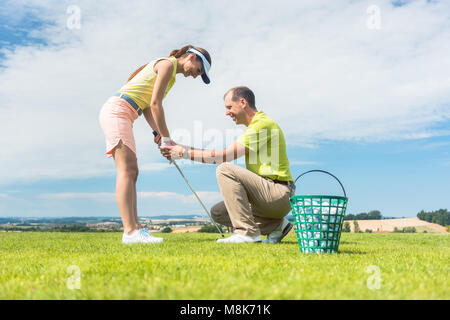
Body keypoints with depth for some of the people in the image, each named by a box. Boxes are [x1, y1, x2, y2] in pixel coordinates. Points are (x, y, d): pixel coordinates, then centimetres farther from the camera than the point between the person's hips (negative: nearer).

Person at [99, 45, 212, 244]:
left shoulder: (169, 70, 23)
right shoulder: (168, 64, -6)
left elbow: (147, 105, 16)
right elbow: (155, 104, -14)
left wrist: (158, 133, 4)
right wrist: (166, 137, -9)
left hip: (119, 115, 10)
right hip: (117, 110, -10)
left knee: (131, 172, 2)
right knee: (127, 170, -19)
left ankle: (135, 229, 0)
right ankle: (130, 231, -24)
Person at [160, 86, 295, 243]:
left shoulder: (263, 124, -13)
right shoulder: (255, 126, 20)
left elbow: (224, 156, -18)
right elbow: (226, 155, 16)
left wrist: (184, 153, -10)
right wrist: (185, 149, 12)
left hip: (279, 194, -10)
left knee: (225, 169, -21)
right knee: (218, 213, 8)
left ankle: (247, 232, -20)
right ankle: (276, 225, 7)